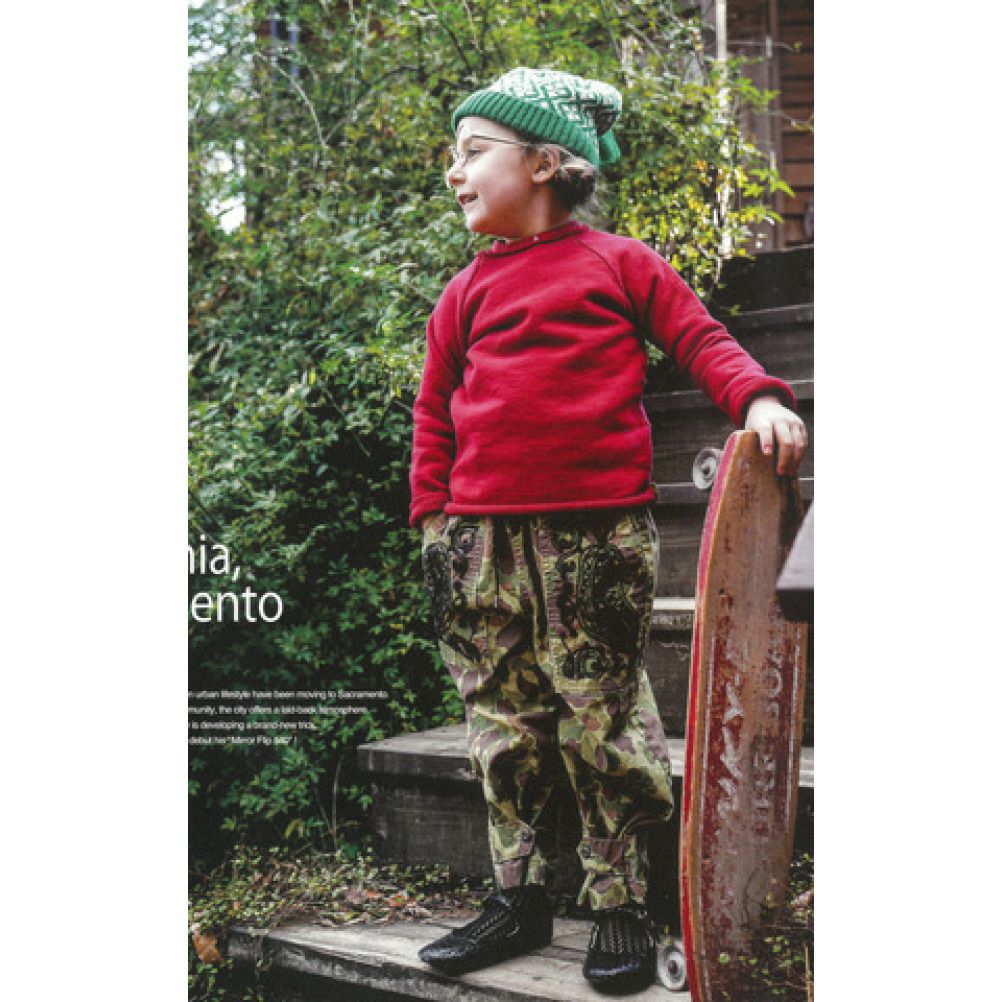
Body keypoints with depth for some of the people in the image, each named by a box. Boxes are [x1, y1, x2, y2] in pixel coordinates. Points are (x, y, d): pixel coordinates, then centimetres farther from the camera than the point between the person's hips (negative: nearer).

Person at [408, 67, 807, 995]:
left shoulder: (620, 263, 4)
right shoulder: (466, 290, 13)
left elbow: (700, 338, 2)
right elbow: (434, 407, 17)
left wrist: (759, 397, -17)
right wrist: (432, 516, 9)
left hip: (597, 534, -4)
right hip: (484, 538, 4)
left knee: (602, 720, 1)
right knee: (504, 721, 9)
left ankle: (620, 909, 13)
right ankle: (518, 898, 22)